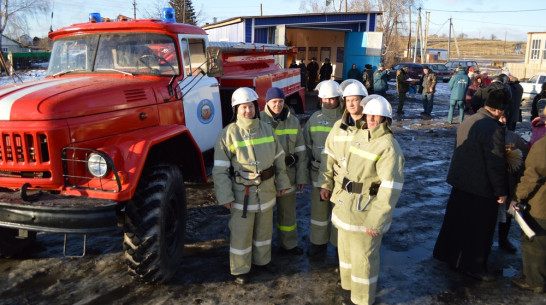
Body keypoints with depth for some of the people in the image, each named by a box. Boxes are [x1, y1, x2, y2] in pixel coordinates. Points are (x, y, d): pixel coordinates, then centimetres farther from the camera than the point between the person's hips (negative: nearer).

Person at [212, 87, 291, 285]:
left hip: (266, 189, 5)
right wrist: (224, 196, -15)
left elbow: (279, 157, 10)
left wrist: (281, 182, 12)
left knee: (264, 227, 19)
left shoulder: (266, 128, 2)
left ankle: (262, 259, 40)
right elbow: (220, 168, -12)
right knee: (241, 231, 5)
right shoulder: (228, 133, -12)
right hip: (242, 192, -4)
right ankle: (240, 270, 22)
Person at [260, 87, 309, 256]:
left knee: (288, 210, 15)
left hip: (287, 174, 3)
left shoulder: (293, 121, 2)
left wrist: (302, 176, 1)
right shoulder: (259, 120, -8)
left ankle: (288, 244, 33)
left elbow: (300, 151, 3)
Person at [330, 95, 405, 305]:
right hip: (346, 207, 8)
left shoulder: (389, 148, -21)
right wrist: (337, 195, 17)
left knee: (363, 255, 9)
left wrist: (376, 221, -23)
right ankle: (348, 282, 48)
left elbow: (390, 190, -23)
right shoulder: (359, 136, 4)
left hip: (366, 211, -8)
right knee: (345, 247, 24)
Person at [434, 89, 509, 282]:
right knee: (480, 228, 7)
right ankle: (473, 267, 21)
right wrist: (501, 191, -12)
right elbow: (496, 165, -22)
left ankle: (446, 253, 35)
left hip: (460, 181, 9)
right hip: (481, 187, -8)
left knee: (455, 219, 20)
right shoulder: (493, 129, -23)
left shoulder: (469, 121, 4)